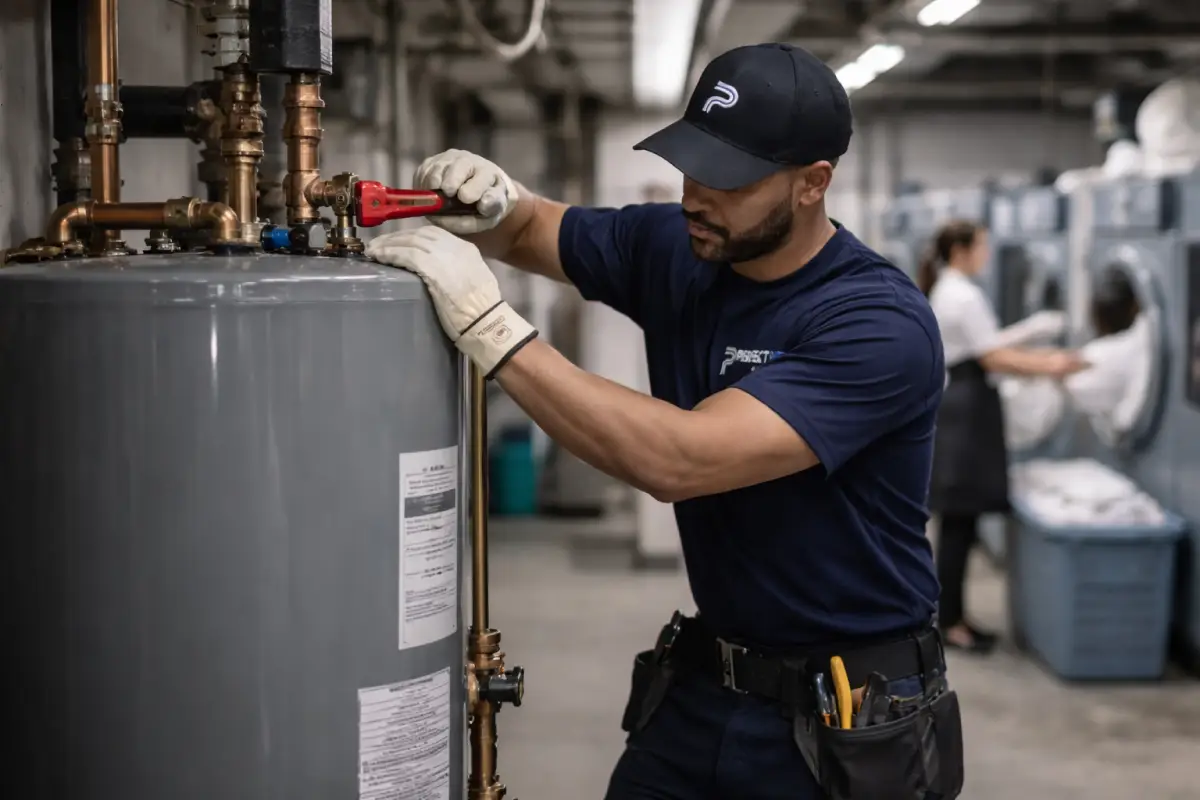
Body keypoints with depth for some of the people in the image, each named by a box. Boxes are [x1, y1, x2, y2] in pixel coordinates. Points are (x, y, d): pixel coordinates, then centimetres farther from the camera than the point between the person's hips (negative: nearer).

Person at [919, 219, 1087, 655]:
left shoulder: (942, 291, 15)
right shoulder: (966, 297, -16)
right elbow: (995, 360, -17)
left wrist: (1036, 356, 15)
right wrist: (1049, 368, -8)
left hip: (948, 405, 10)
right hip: (966, 410, -10)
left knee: (956, 523, 13)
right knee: (960, 523, -4)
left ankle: (950, 616, 19)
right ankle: (950, 623, 1)